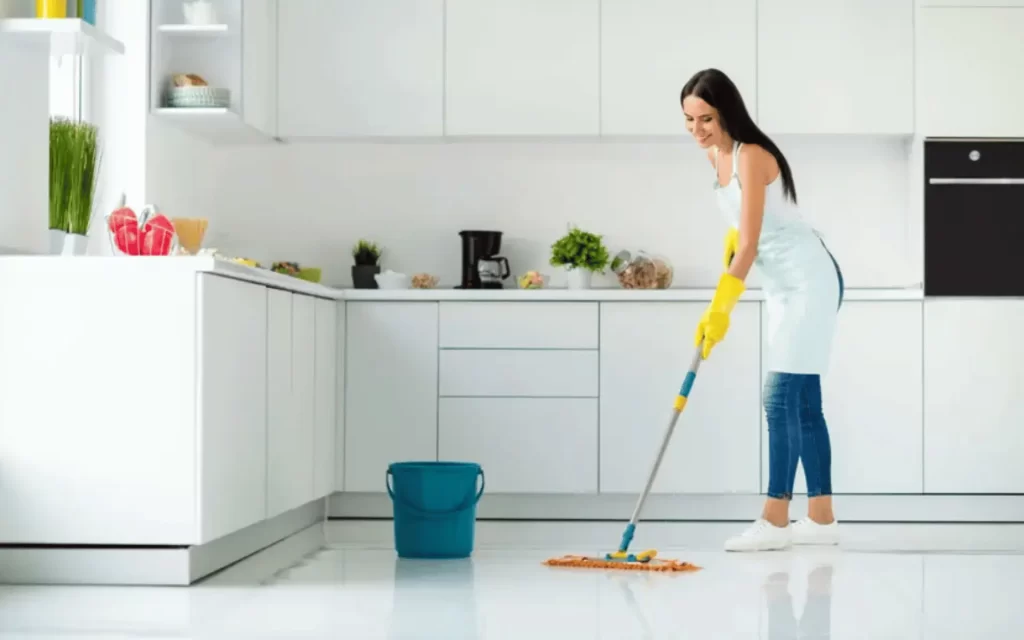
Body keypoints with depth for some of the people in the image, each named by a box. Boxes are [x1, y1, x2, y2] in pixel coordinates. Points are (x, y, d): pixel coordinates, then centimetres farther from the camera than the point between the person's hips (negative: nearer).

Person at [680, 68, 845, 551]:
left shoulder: (752, 156, -21)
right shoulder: (715, 155, 6)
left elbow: (749, 244, -25)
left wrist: (720, 309, -27)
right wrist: (727, 264, 10)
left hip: (809, 281, -9)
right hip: (781, 286, 9)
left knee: (780, 397, -12)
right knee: (802, 401, 9)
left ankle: (774, 522, -11)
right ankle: (822, 519, 14)